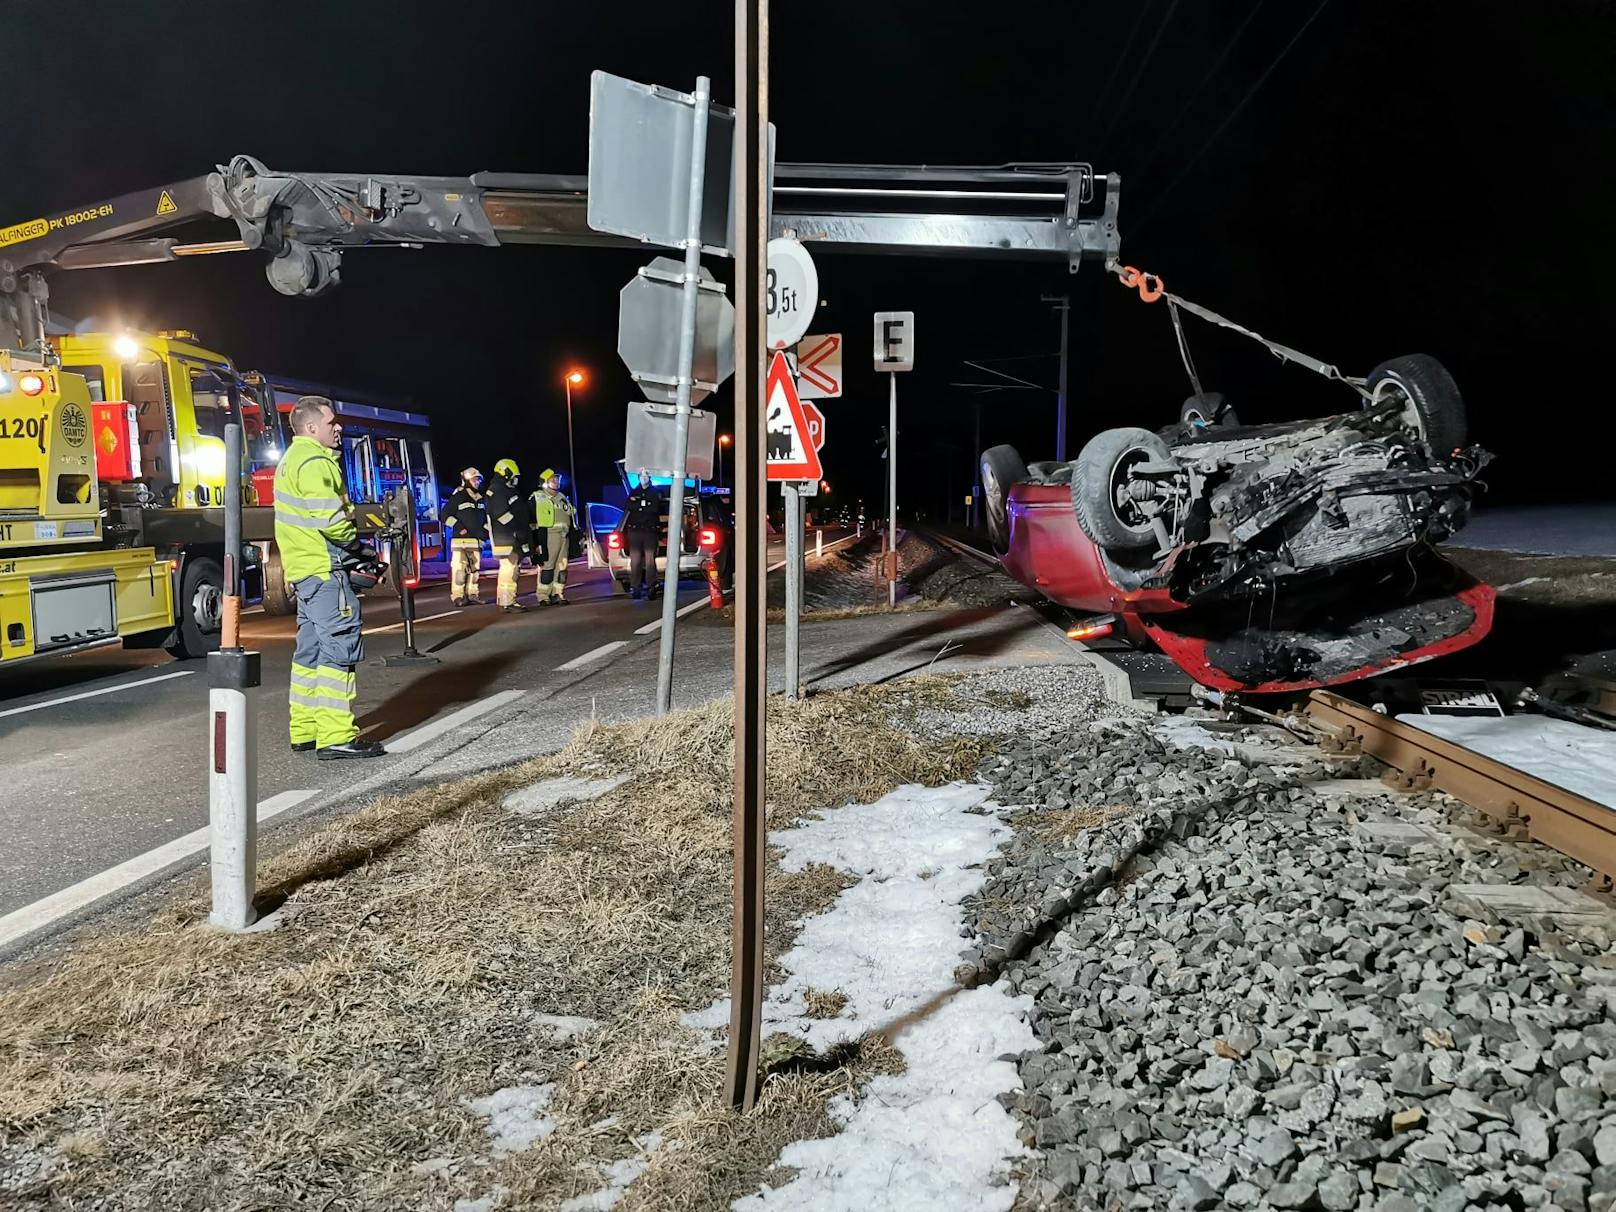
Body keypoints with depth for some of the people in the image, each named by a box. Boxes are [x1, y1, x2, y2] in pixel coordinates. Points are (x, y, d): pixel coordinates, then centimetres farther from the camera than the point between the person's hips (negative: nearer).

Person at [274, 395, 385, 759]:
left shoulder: (292, 459, 21)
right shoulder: (314, 462, -13)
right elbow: (332, 521, -21)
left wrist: (356, 549, 15)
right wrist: (363, 551, -6)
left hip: (304, 569, 11)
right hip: (325, 569, -11)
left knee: (312, 649, 15)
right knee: (339, 647, -10)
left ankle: (305, 730, 21)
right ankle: (337, 737, -12)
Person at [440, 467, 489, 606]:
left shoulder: (480, 499, 17)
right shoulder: (458, 496, -2)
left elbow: (485, 517, 29)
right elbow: (446, 515, -4)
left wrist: (486, 531, 14)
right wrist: (459, 527, -11)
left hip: (477, 541, 7)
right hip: (461, 539, -6)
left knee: (475, 569, 6)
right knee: (459, 568, -10)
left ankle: (472, 595, 12)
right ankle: (457, 596, -7)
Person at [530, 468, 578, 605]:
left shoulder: (562, 498, 21)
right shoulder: (537, 498, 0)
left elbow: (571, 518, 26)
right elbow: (531, 521, -6)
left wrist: (573, 537, 20)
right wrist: (536, 542, -12)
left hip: (564, 536, 7)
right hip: (548, 536, -7)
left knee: (562, 567, 6)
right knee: (546, 566, -8)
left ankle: (558, 594, 13)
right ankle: (543, 596, -3)